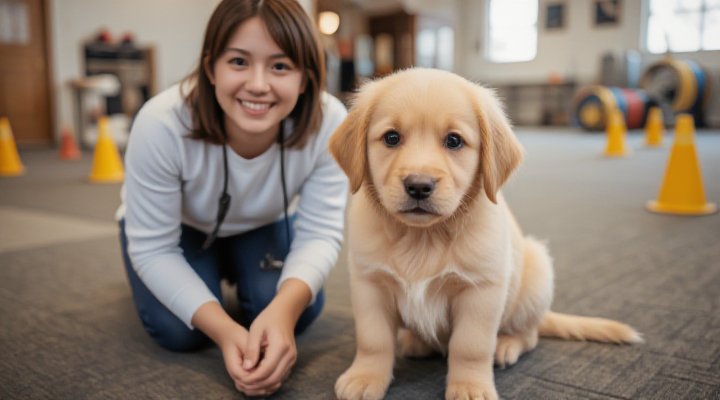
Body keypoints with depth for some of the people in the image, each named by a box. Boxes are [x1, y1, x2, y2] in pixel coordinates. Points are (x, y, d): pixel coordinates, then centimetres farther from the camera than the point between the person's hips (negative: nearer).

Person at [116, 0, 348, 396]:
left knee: (298, 311, -16)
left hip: (265, 226, 2)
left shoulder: (329, 122, -34)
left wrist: (285, 307, -48)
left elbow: (321, 232, -28)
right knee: (178, 331, -20)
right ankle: (211, 273, 17)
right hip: (176, 228, -1)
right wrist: (223, 329, -41)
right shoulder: (161, 124, -38)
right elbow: (153, 248, -29)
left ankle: (234, 270, 19)